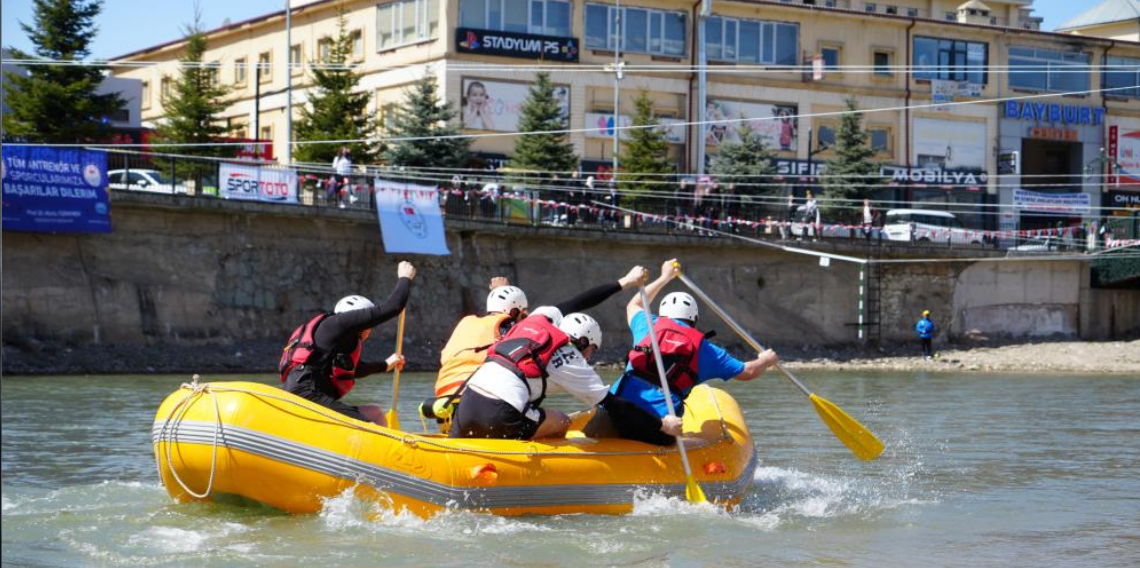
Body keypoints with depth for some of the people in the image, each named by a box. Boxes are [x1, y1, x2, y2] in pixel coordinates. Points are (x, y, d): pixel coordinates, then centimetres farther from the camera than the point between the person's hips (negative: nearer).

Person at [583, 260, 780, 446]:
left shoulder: (649, 326, 21)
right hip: (656, 426, 0)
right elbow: (747, 372, 28)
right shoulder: (705, 349, 18)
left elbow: (633, 305, 47)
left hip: (615, 410, 0)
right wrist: (765, 361, 51)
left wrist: (665, 278, 58)